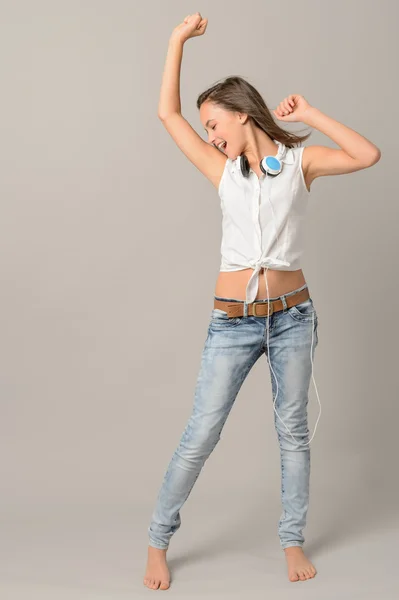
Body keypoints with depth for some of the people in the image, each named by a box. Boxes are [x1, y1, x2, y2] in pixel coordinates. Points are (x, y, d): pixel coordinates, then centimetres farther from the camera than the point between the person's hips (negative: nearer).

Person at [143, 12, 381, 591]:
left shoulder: (300, 159, 2)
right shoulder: (223, 169, 7)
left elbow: (369, 156, -12)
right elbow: (168, 113, 5)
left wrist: (309, 114, -6)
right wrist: (179, 39, 6)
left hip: (292, 316, 0)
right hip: (233, 321, 1)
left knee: (293, 431, 10)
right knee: (199, 437, 0)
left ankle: (293, 540, 26)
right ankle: (158, 541, 15)